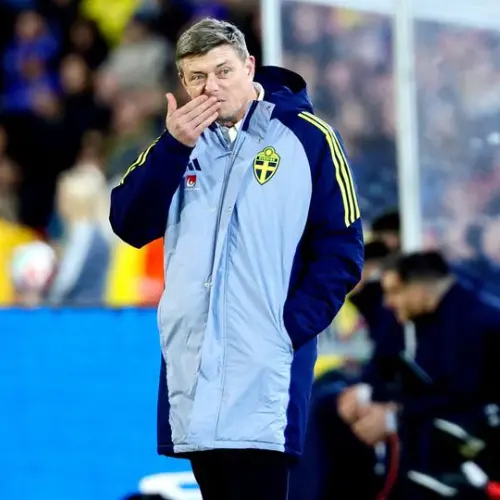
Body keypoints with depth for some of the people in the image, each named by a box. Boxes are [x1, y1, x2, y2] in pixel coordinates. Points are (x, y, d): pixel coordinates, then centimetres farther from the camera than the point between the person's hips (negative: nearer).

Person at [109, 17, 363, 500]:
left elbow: (341, 250, -2)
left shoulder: (306, 136, -1)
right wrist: (173, 147, -10)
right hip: (191, 366, 5)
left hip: (265, 373, -5)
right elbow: (130, 225, 1)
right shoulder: (180, 141, 12)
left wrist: (292, 325, -12)